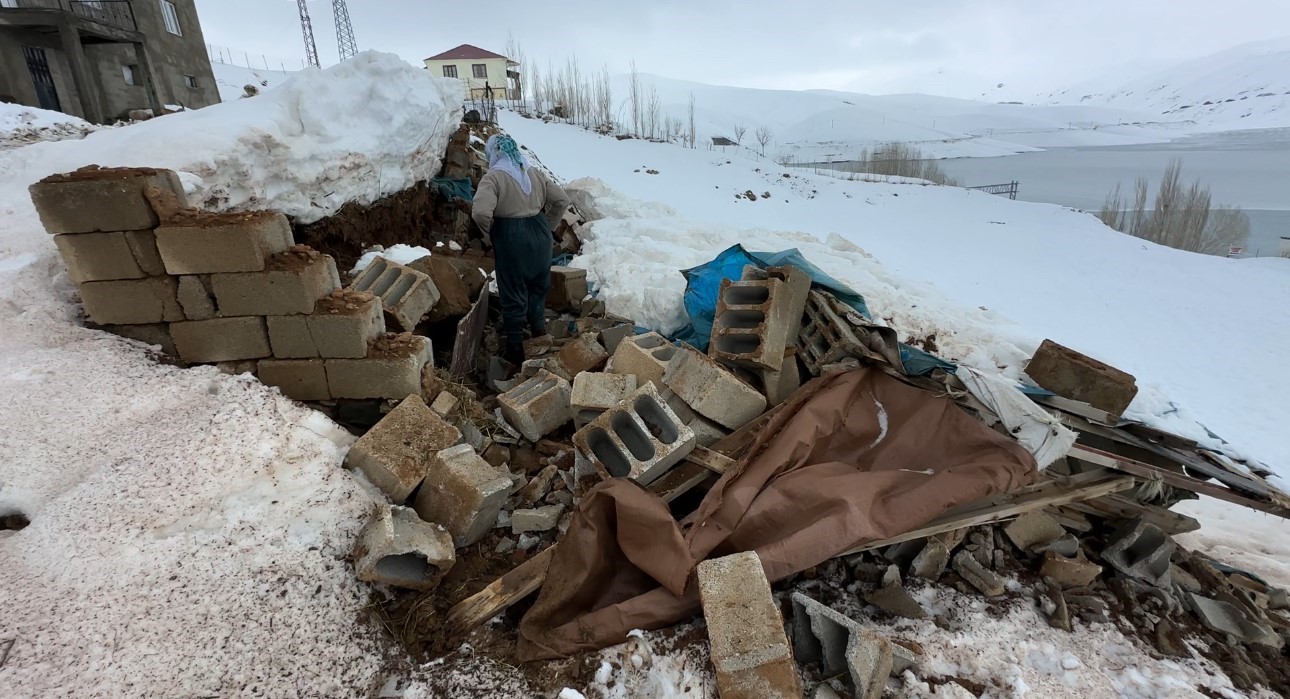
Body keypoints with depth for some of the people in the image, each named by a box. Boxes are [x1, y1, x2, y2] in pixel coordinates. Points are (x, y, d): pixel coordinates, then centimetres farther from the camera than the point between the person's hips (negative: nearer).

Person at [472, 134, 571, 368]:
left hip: (512, 239, -6)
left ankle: (515, 350, 11)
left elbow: (480, 212, -25)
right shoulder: (535, 173, 8)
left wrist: (491, 233, -6)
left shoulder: (494, 176, -11)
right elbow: (562, 200, 8)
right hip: (539, 236, 6)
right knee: (538, 288, 21)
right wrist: (546, 227, 12)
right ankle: (539, 337, 36)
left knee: (513, 294, 4)